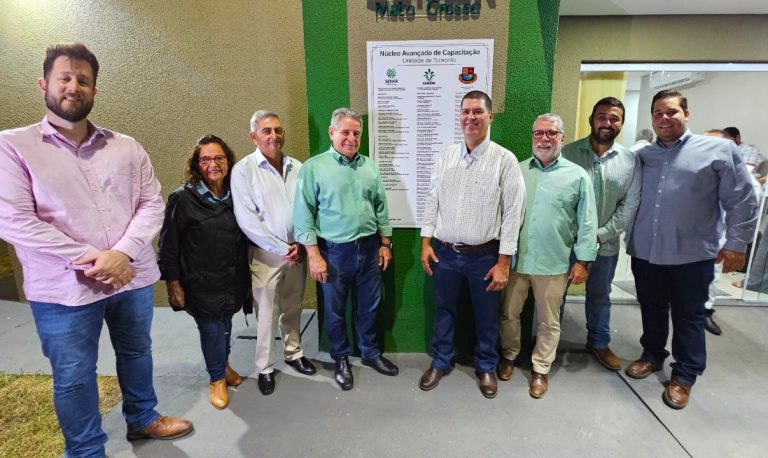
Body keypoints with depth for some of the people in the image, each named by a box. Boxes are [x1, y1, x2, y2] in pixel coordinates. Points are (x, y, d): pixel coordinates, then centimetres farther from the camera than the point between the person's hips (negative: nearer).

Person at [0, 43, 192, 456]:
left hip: (132, 278, 3)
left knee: (136, 352, 20)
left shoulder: (125, 146, 5)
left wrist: (122, 253, -16)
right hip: (64, 288, -3)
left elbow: (152, 203, -1)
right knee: (74, 377, 12)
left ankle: (143, 418, 44)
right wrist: (87, 258, -17)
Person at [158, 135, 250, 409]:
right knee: (211, 330, 6)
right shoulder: (183, 198, -12)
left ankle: (223, 365, 44)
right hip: (201, 282, -4)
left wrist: (244, 274, 9)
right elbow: (168, 244, -9)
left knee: (225, 326, 18)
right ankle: (217, 378, 31)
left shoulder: (235, 194, 1)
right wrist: (172, 283, -10)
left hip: (232, 278, 4)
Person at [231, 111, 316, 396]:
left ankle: (293, 353, 36)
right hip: (266, 254, -3)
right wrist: (281, 248, -13)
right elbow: (246, 219, -12)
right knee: (267, 313, 5)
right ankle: (265, 367, 23)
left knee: (293, 308, 16)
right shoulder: (244, 170, -7)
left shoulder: (297, 167, 5)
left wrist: (301, 243, -6)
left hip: (297, 251, 4)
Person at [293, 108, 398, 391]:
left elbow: (381, 208, 10)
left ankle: (370, 353, 37)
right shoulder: (314, 167, -8)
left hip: (369, 248, 4)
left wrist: (384, 243, 7)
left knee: (369, 305, 16)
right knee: (335, 309, 12)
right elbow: (303, 215, -10)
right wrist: (314, 255, -14)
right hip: (335, 251, -3)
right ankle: (341, 358, 33)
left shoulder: (369, 167, 6)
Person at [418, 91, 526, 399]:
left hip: (484, 255, -3)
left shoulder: (505, 160, -9)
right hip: (445, 252, 3)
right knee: (444, 310, 17)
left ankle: (486, 367, 38)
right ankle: (440, 361, 38)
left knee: (486, 316, 14)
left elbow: (512, 213, -9)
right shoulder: (446, 157, 3)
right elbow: (432, 201, 7)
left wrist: (503, 262, -11)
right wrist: (426, 242, 2)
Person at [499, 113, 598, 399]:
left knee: (548, 321, 12)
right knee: (508, 314, 14)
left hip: (554, 264, -2)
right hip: (515, 259, 2)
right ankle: (509, 356, 38)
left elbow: (587, 223, -1)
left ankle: (540, 369, 31)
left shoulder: (577, 176, -1)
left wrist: (583, 260, -4)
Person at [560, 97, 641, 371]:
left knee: (600, 296, 20)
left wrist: (600, 235, -11)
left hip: (605, 244, 2)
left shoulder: (630, 161, -1)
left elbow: (629, 205, -1)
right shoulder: (569, 152, -7)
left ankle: (599, 343, 40)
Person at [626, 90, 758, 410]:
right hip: (645, 253, 3)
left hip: (692, 256, -3)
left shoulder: (720, 150, -3)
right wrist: (628, 236, 5)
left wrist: (736, 243, -5)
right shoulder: (641, 156, 6)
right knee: (652, 311, 18)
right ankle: (652, 356, 39)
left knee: (688, 318, 10)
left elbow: (743, 202, -2)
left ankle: (684, 376, 27)